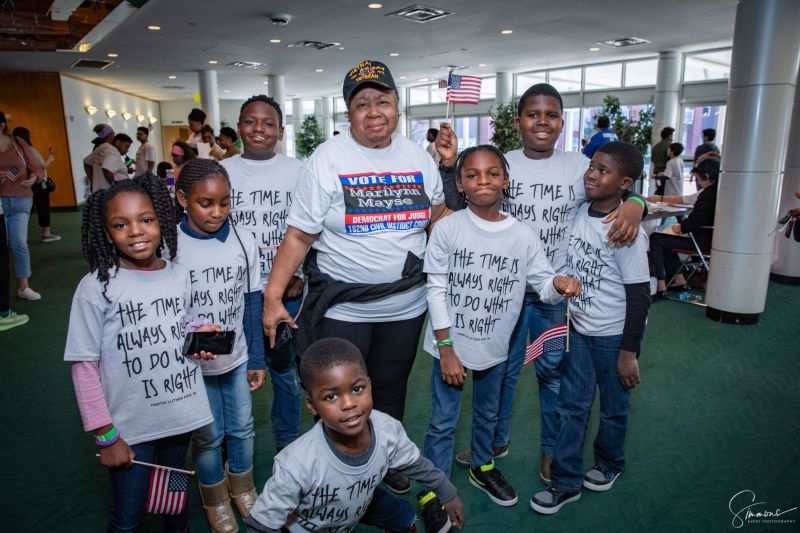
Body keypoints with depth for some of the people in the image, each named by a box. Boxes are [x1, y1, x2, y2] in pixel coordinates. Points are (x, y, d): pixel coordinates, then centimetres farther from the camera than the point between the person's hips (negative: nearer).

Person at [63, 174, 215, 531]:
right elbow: (84, 366, -11)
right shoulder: (96, 287, -16)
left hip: (181, 416, 4)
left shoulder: (180, 275, -3)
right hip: (130, 426, -3)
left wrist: (195, 338, -10)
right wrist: (106, 436, -10)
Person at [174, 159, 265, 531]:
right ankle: (215, 498, 39)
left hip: (237, 357, 2)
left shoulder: (244, 242, -6)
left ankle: (242, 487, 44)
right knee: (209, 435, 13)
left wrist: (256, 359, 4)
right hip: (193, 362, -2)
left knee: (242, 428, 16)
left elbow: (252, 304, 1)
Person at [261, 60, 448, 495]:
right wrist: (273, 296, -16)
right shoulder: (328, 158, -9)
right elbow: (299, 235, -11)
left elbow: (439, 218, 16)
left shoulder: (418, 157, 3)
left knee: (391, 394, 21)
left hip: (406, 307, 4)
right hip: (341, 309, -3)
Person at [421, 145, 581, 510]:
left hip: (495, 346, 3)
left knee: (487, 415, 24)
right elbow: (436, 290, -11)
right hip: (451, 344, -3)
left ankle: (482, 467, 49)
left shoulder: (523, 236, -5)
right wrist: (446, 348, -12)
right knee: (443, 422, 9)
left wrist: (559, 284, -28)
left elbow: (544, 285, -3)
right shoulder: (447, 228, -12)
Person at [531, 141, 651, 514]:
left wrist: (628, 352, -14)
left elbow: (639, 295, -16)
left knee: (614, 407, 15)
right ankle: (566, 482, 21)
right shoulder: (579, 212, -2)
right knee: (572, 406, 9)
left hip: (614, 335, -5)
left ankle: (609, 464, 40)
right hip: (578, 328, 5)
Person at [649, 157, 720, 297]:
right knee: (665, 239, 23)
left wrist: (680, 227, -4)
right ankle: (678, 279, 21)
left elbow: (695, 221, -23)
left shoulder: (709, 193, -21)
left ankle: (660, 285, -9)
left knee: (655, 239, -6)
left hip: (704, 241, -10)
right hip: (710, 237, 10)